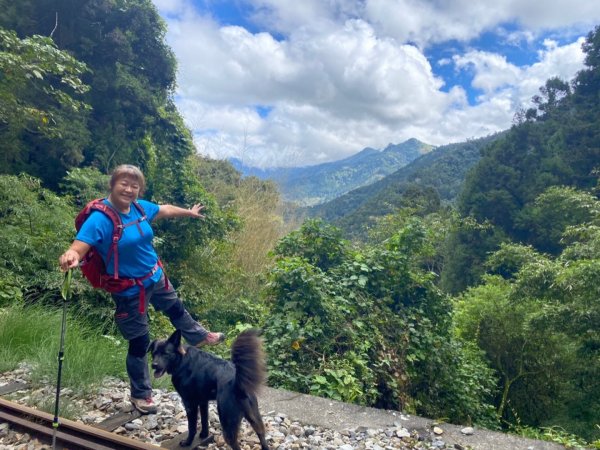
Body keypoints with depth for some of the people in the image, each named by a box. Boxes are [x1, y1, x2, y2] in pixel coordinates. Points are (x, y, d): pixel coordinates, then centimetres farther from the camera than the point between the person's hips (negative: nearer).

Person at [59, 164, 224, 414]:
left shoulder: (140, 207, -7)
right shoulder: (99, 218, -26)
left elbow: (165, 210, 12)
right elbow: (78, 248, -35)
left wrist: (189, 212, 28)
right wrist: (70, 257, -60)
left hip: (156, 277, 7)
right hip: (130, 290, -6)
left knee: (176, 310, 31)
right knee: (140, 343, 6)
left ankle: (200, 337, 60)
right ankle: (141, 395, 29)